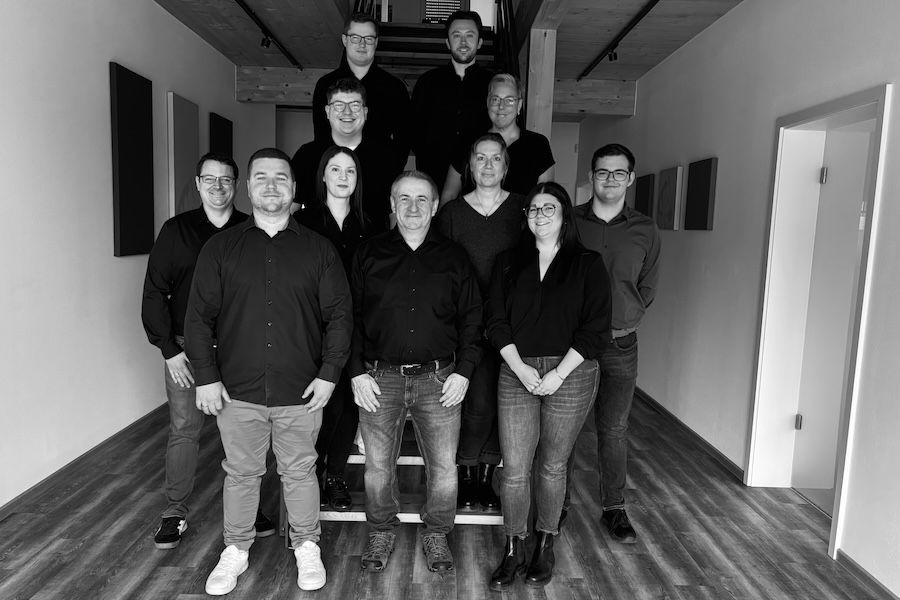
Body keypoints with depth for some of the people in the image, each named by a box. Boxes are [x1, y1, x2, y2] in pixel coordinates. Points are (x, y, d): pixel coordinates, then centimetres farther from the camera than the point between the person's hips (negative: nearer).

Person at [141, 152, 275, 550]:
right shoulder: (176, 231, 2)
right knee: (184, 430, 4)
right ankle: (175, 511, 21)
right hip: (185, 348, 0)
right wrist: (169, 349, -4)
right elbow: (155, 293, 2)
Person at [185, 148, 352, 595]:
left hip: (301, 391, 0)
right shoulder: (221, 247, 4)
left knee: (299, 472, 12)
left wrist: (329, 374, -6)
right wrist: (205, 376, -3)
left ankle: (307, 547, 32)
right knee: (240, 473, 14)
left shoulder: (318, 249, 2)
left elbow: (339, 315, 1)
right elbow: (199, 316, 3)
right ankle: (236, 551, 34)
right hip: (237, 390, 1)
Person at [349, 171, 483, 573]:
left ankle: (436, 536, 29)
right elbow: (351, 317, 5)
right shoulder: (368, 255, 5)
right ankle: (381, 534, 33)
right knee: (378, 466, 11)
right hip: (379, 377, 0)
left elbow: (471, 318, 7)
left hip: (439, 378, 0)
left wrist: (463, 371, -2)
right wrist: (357, 372, -3)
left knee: (443, 467, 6)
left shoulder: (454, 258, 6)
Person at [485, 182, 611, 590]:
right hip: (517, 373, 2)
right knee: (514, 469, 2)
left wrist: (557, 375, -12)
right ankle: (514, 550, 20)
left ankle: (545, 546, 29)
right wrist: (519, 367, -10)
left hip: (570, 375, -1)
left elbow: (595, 328, -5)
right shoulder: (509, 262, 8)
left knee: (551, 467, 10)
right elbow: (496, 320, 3)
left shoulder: (588, 265, 1)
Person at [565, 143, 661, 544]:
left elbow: (646, 290, 11)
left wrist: (619, 319, 2)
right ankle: (558, 503, 22)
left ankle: (614, 508, 23)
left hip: (620, 344, 1)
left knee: (614, 430, 8)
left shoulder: (645, 231, 6)